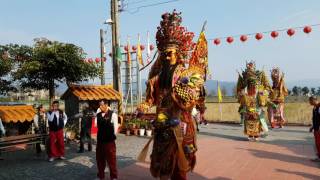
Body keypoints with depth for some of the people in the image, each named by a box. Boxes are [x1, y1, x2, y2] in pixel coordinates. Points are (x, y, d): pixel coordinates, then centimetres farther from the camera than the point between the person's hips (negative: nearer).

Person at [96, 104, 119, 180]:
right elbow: (97, 126, 12)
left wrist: (112, 137, -4)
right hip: (100, 140, 5)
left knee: (111, 159, 4)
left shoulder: (113, 114, -9)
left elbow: (115, 127, -7)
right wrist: (100, 136, 6)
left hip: (109, 140, -5)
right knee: (99, 158, 15)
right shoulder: (98, 115, 6)